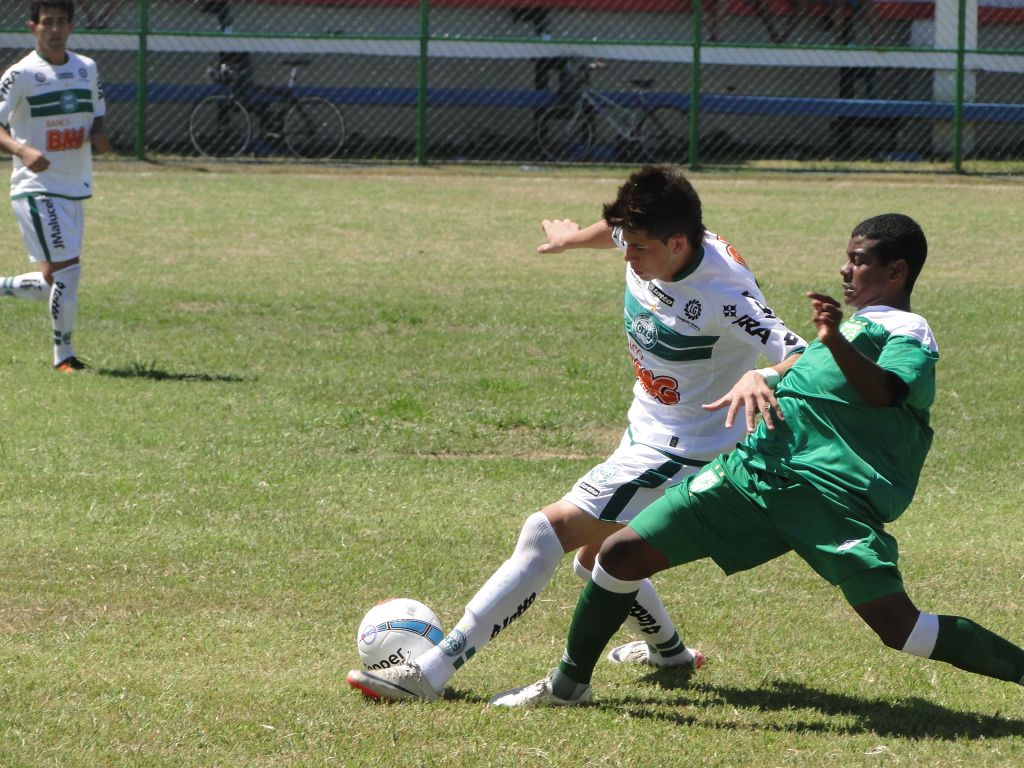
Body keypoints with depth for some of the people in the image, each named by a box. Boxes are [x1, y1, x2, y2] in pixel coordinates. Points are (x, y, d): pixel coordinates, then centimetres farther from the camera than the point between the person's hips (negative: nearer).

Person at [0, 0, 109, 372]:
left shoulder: (86, 69, 9)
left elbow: (96, 117, 20)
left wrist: (99, 136, -3)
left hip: (75, 188, 7)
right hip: (36, 188, -7)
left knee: (57, 281, 11)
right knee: (67, 269, -13)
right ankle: (64, 355, 0)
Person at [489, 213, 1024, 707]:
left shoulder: (909, 334, -1)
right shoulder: (857, 325, 27)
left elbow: (884, 391, -25)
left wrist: (836, 342, -39)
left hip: (833, 496, -8)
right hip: (754, 467, 8)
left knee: (898, 626, -21)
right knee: (621, 553, 3)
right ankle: (569, 683, 19)